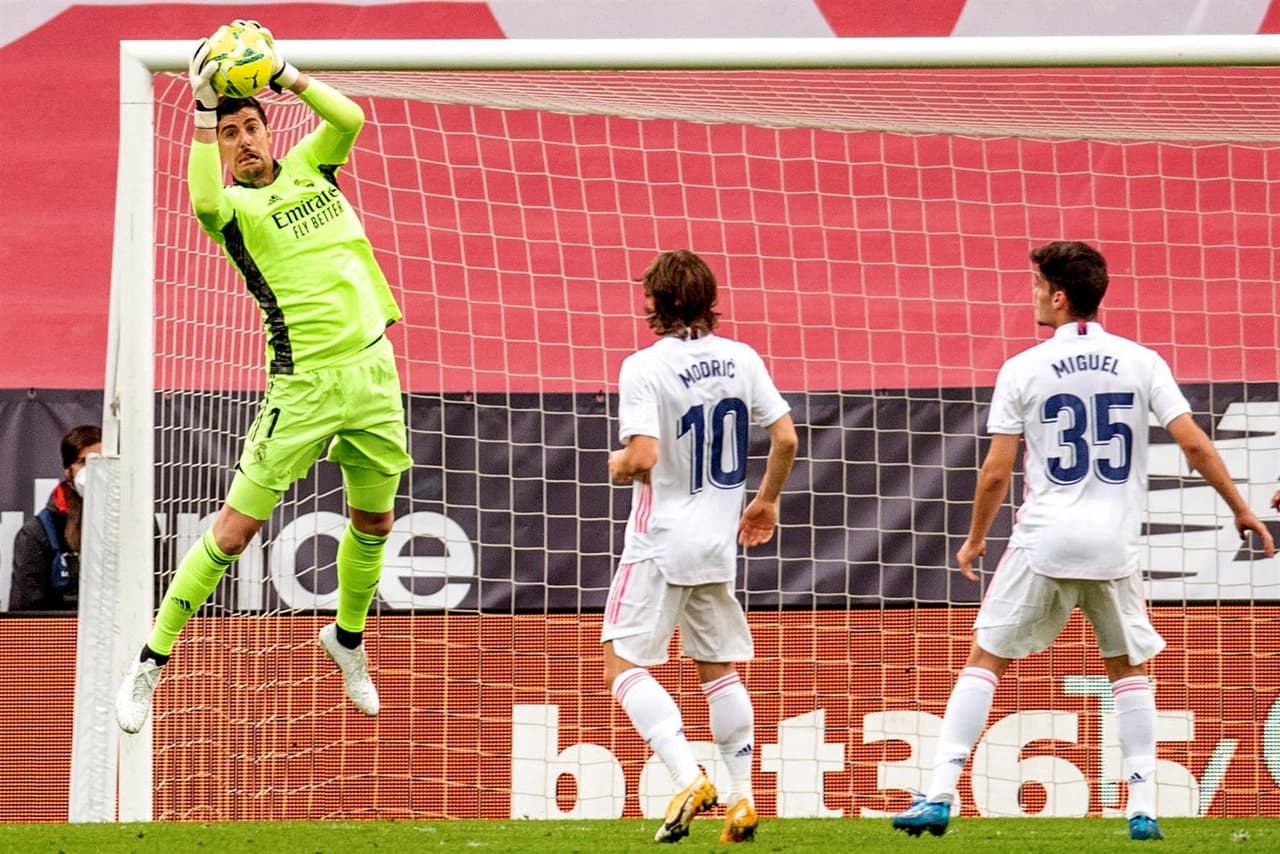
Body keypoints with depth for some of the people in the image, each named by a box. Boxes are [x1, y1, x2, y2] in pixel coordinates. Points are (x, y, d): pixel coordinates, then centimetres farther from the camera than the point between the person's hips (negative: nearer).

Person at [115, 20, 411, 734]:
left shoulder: (306, 166, 9)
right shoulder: (234, 205, -7)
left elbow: (351, 119, -5)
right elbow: (204, 201, -31)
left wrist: (288, 77, -13)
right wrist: (205, 109, -29)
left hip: (373, 367, 5)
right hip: (305, 385, -5)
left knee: (374, 521, 16)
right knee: (236, 527, -6)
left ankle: (348, 637, 42)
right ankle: (152, 662, 2)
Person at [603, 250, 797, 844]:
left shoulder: (645, 367, -14)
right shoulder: (741, 360, 2)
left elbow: (642, 457, -23)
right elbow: (785, 439, 4)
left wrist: (617, 466, 1)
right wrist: (766, 501, 20)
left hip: (660, 543, -6)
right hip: (718, 543, 6)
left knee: (624, 666, -2)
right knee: (719, 669, 15)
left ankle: (688, 778, -18)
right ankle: (742, 800, 13)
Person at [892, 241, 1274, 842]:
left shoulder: (1023, 370, -2)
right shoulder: (1141, 363, 1)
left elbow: (996, 472, -2)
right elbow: (1194, 443, -3)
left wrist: (974, 540, 13)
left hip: (1044, 543, -2)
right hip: (1115, 545, 2)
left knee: (985, 658, 6)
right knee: (1130, 669, 17)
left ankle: (939, 797, -2)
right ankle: (1143, 810, 8)